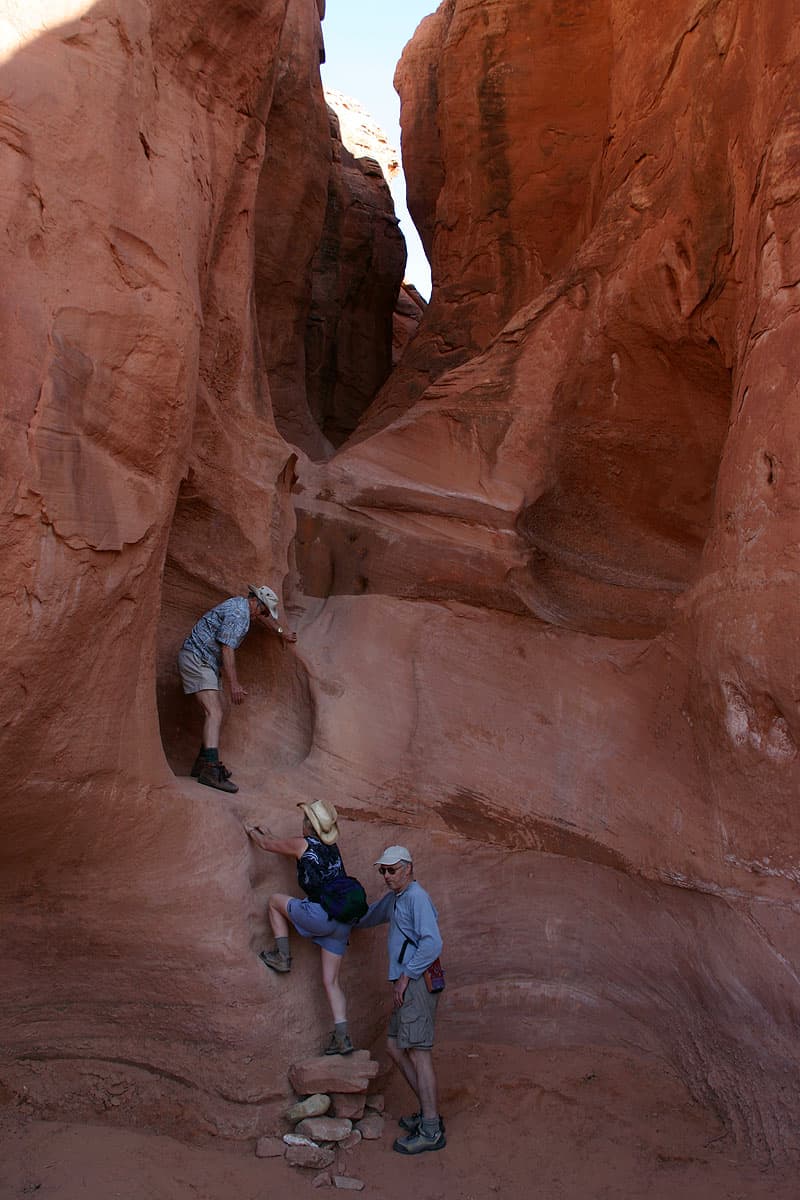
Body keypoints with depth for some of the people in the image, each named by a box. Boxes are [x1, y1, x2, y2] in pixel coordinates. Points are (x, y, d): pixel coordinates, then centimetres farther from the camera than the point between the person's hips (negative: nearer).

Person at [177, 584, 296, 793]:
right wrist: (233, 684, -22)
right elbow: (227, 648, -22)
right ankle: (210, 769, -33)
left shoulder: (241, 604, 14)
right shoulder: (238, 614, -17)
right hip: (197, 658, -11)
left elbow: (263, 616, 36)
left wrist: (280, 630, 46)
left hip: (206, 663, 11)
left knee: (214, 712, 14)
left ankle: (203, 763, 19)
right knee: (214, 714, -21)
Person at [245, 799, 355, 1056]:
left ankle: (282, 956, 15)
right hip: (343, 923, 7)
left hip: (321, 915, -7)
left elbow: (267, 845, 15)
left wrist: (252, 832, 35)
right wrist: (267, 833, 45)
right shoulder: (332, 848, 21)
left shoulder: (303, 844, 0)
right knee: (330, 981, 10)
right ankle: (342, 1037, 1)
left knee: (275, 900, 18)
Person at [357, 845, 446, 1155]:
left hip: (417, 983, -10)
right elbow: (368, 916, 38)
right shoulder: (394, 899, 18)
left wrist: (405, 976, -16)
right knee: (395, 1047, 11)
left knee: (418, 1053, -10)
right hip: (406, 985, 10)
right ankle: (428, 1112, 18)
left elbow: (432, 943, -20)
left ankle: (431, 1131, -7)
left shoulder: (416, 897, -12)